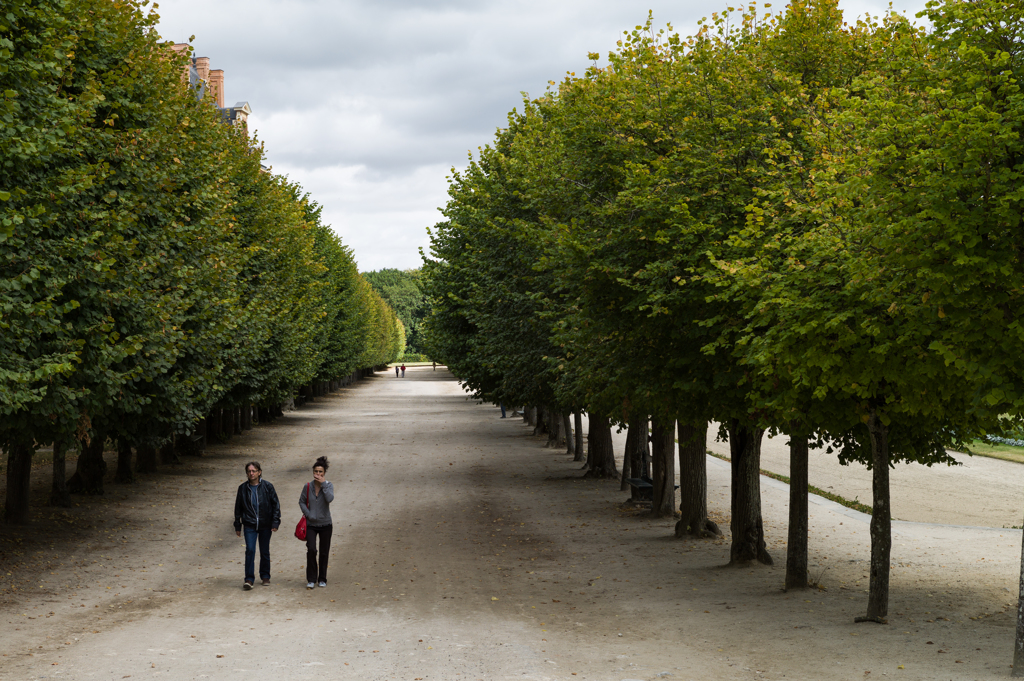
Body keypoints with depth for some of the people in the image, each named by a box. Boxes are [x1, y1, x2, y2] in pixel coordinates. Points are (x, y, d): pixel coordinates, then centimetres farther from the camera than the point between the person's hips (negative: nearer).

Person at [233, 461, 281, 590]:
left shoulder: (267, 487, -4)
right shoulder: (243, 488, 1)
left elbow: (276, 504, 0)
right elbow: (238, 508, 9)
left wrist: (275, 522, -7)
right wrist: (237, 526, 9)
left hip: (265, 525, 0)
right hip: (249, 525, 0)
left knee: (265, 552, 10)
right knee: (250, 550, -12)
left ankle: (265, 576, 26)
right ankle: (249, 579, -9)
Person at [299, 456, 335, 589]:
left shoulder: (328, 486, -6)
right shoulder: (308, 487, -2)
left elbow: (330, 499, -24)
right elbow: (301, 502, 9)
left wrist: (323, 484, -22)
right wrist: (308, 514, -5)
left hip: (325, 524, 0)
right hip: (311, 524, 0)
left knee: (324, 553, 7)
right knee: (311, 550, -15)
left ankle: (322, 579, 22)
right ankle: (311, 579, -5)